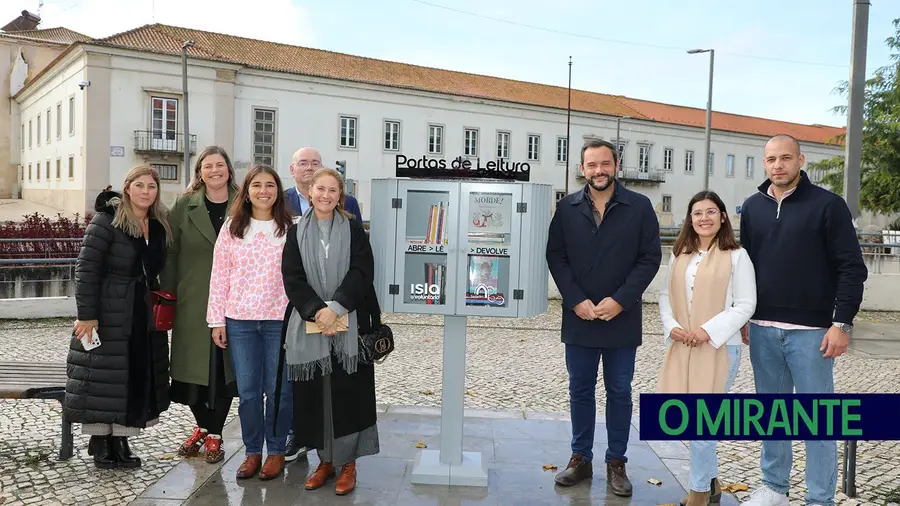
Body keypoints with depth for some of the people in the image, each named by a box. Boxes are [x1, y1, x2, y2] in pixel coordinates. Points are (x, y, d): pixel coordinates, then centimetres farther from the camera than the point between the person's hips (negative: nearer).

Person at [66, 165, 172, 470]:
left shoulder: (159, 226, 8)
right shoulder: (107, 221, -11)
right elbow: (86, 268, -14)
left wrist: (160, 308, 9)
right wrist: (87, 314, -18)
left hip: (144, 316, 6)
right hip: (107, 316, -6)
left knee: (137, 378, 8)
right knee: (103, 378, 1)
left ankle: (120, 439, 20)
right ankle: (99, 441, 17)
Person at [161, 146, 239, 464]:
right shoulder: (184, 206, 4)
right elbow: (170, 254, 4)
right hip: (192, 302, 1)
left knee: (224, 368, 4)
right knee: (192, 367, 6)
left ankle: (214, 435, 20)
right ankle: (202, 427, 30)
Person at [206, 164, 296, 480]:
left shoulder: (291, 228, 1)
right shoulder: (231, 228, 5)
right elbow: (219, 276, 5)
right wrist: (217, 319, 2)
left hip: (280, 320, -1)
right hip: (239, 320, 2)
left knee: (278, 389, 6)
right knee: (247, 391, 8)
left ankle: (276, 451, 22)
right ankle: (252, 451, 23)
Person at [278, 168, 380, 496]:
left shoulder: (354, 229, 4)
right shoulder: (297, 232, 8)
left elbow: (361, 272, -6)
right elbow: (292, 277, 0)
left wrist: (335, 308, -17)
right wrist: (317, 310, -14)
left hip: (348, 325, -2)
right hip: (308, 326, 2)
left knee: (347, 393, -1)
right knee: (314, 394, 6)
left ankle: (347, 462, 12)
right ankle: (326, 459, 21)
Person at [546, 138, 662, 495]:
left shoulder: (640, 207, -2)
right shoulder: (566, 208, 3)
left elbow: (650, 258, -5)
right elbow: (556, 257, 1)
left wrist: (620, 300, -14)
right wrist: (576, 301, -11)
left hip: (622, 320, -1)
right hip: (579, 318, 2)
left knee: (619, 392, 9)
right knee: (580, 391, 11)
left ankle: (617, 463, 22)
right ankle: (580, 458, 25)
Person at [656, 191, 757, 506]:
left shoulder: (736, 255, -4)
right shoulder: (679, 255, 11)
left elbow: (745, 305, -7)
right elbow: (666, 295, 11)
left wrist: (708, 331, -16)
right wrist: (671, 327, -6)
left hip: (719, 347, -5)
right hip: (681, 347, 5)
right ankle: (710, 480, 30)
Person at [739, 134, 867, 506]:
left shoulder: (827, 204, -4)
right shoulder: (753, 207, 9)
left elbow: (851, 268, -6)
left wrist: (842, 323, -12)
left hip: (811, 330, -4)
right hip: (762, 329, 4)